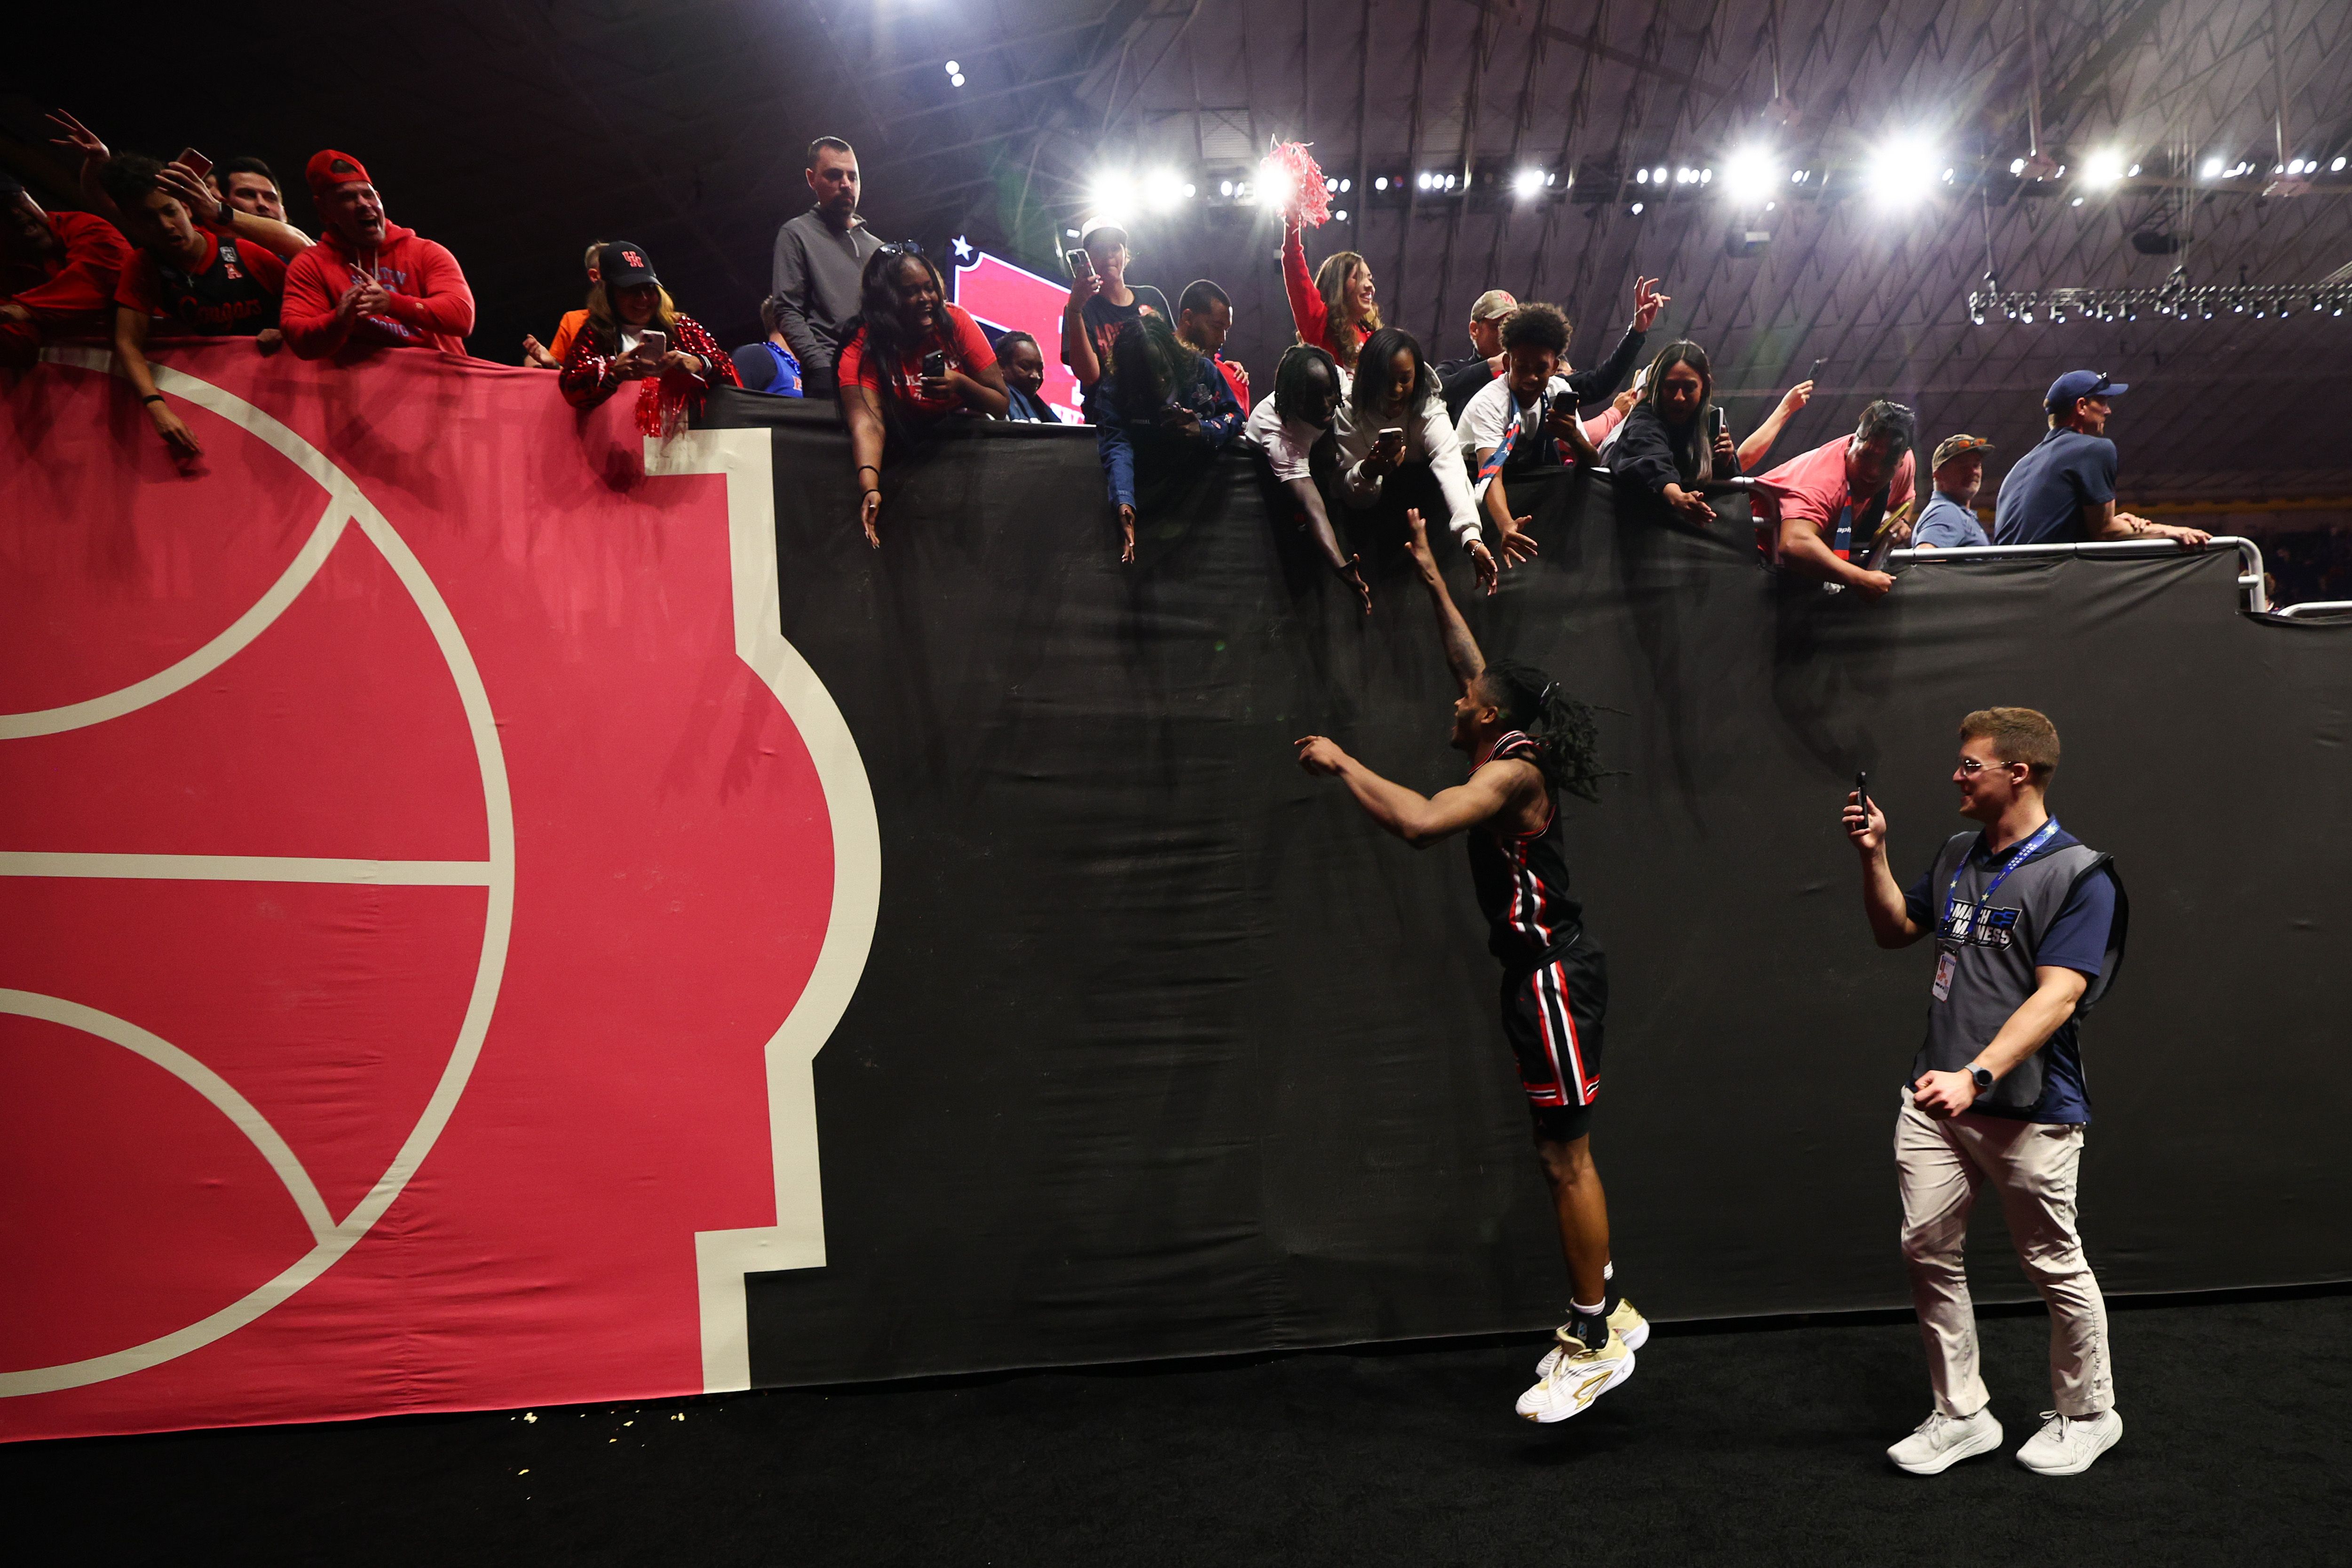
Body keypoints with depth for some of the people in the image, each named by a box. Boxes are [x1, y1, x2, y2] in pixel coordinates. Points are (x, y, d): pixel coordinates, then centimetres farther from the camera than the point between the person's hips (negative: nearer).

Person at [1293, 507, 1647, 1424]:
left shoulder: (1511, 772, -16)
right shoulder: (1507, 757, 11)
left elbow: (1418, 822, -33)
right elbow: (1472, 663, 24)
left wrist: (1342, 763, -21)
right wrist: (1430, 574, 26)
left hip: (1552, 974, -10)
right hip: (1539, 972, 10)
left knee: (1565, 1157, -3)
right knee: (1561, 1155, 15)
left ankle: (1594, 1343, 7)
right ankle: (1603, 1313, 26)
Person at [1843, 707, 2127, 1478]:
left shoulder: (2079, 875, -12)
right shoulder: (1957, 857, 10)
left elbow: (2057, 995, -21)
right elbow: (1895, 930, 23)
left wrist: (1976, 1077, -31)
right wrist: (1873, 857, 7)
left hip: (2029, 1110, -6)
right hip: (1935, 1097, 6)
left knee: (2055, 1265, 10)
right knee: (1929, 1254, 6)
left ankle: (2087, 1414, 32)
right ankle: (1962, 1415, 21)